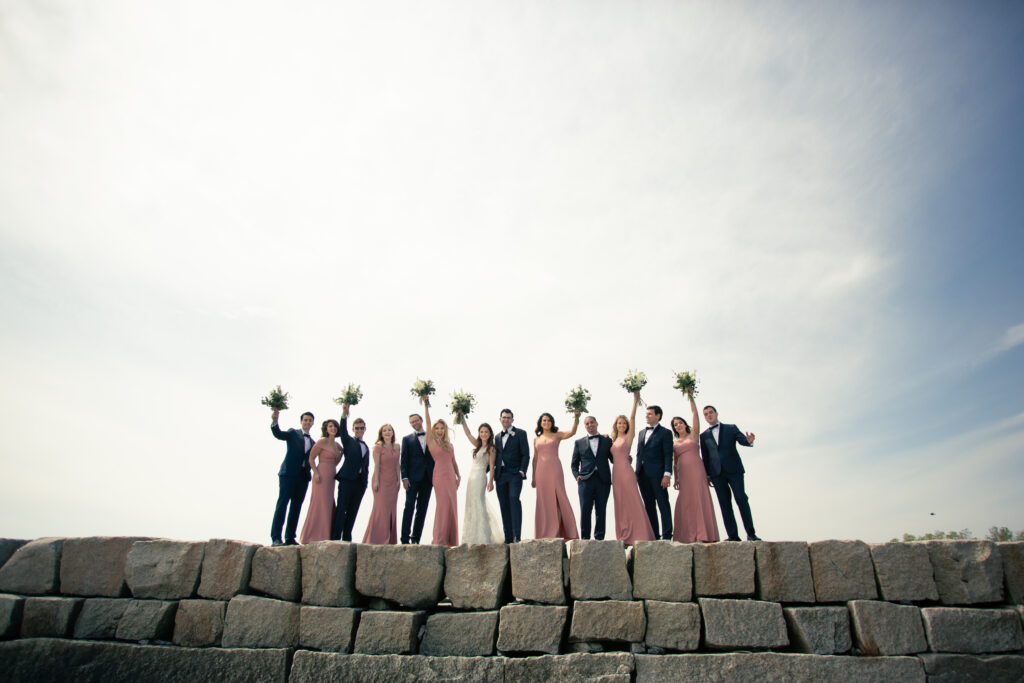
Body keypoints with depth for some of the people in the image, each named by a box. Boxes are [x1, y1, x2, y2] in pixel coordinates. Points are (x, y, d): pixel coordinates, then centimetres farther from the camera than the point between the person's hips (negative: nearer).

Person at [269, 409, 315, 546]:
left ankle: (290, 537, 10)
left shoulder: (312, 442, 22)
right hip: (289, 473, -5)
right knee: (282, 504, -9)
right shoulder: (293, 433, 7)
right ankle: (276, 537, -9)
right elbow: (278, 434, -12)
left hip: (303, 477, 5)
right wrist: (274, 421, -30)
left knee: (296, 506, 5)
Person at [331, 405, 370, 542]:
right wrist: (344, 414, -28)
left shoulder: (366, 447, 21)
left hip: (360, 482, 5)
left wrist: (365, 481, 11)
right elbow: (343, 430, -12)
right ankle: (335, 538, -9)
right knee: (341, 509, -8)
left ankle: (347, 538, 9)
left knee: (352, 511, 5)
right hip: (347, 479, -5)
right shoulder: (349, 441, 7)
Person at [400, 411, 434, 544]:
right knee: (409, 507, -8)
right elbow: (404, 459, 3)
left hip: (427, 478, 2)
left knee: (422, 509, 3)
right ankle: (405, 538, -7)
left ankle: (416, 539, 8)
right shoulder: (407, 439, 10)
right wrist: (404, 477, -8)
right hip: (413, 478, -2)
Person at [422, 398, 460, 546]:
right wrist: (425, 405, -11)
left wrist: (458, 475, 14)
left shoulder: (449, 444, 17)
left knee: (452, 506, 4)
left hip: (451, 476, 6)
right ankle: (440, 539, -5)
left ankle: (450, 539, 10)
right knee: (444, 504, -11)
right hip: (440, 475, -6)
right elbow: (428, 423, -6)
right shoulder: (431, 442, 2)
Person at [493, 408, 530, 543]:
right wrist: (491, 470, 5)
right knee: (504, 505, 4)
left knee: (514, 498, -22)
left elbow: (525, 454, -1)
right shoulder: (497, 436, 20)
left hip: (514, 474, -5)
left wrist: (522, 471, -12)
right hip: (500, 475, 5)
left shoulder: (520, 433, 5)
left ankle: (517, 534, -23)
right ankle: (508, 538, 8)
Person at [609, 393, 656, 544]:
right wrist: (607, 439, 10)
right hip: (616, 473, 6)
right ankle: (624, 536, 12)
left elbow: (632, 418, -8)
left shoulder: (628, 436, 0)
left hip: (626, 471, -6)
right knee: (620, 504, 7)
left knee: (633, 502, -6)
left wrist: (635, 400, -15)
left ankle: (638, 536, -4)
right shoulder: (613, 439, 17)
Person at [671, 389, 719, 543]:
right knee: (685, 502, -1)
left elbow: (695, 415, 1)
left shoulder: (693, 434, 9)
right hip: (683, 474, 3)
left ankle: (702, 535, -10)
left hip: (696, 471, -3)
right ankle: (688, 536, 1)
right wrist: (676, 478, 10)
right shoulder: (674, 443, 16)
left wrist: (690, 397, -3)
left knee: (699, 499, -9)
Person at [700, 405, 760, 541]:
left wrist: (749, 441, -27)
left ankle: (751, 533, -3)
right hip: (717, 473, 2)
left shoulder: (731, 428, 12)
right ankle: (733, 536, 1)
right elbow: (705, 457, 14)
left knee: (741, 499, -9)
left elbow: (742, 440, -4)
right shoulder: (704, 435, 15)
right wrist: (707, 475, 7)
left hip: (733, 469, -2)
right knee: (725, 504, -1)